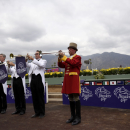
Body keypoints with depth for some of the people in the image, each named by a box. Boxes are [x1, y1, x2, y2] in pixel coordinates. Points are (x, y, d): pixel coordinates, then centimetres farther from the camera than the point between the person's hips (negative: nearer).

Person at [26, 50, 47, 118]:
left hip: (39, 79, -5)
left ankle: (42, 113, 10)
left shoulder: (43, 61, 5)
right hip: (33, 79, 5)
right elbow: (28, 65, 0)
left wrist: (32, 59, -22)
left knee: (40, 97, 0)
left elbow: (41, 65, -17)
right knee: (34, 97, 8)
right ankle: (37, 112, 19)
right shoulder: (33, 62, 19)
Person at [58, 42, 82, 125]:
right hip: (67, 80, 7)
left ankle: (78, 118, 0)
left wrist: (63, 56, -17)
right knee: (70, 98, 10)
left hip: (74, 79, -7)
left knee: (76, 98, -6)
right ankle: (73, 116, 19)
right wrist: (60, 57, -3)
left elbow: (72, 63, -20)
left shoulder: (77, 57, -1)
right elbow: (61, 65, 11)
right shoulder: (67, 58, 19)